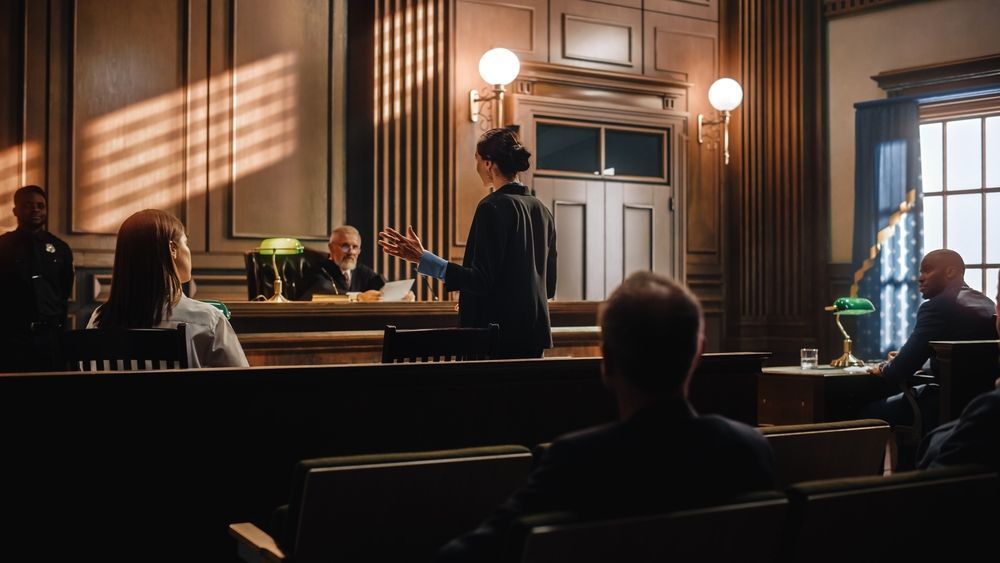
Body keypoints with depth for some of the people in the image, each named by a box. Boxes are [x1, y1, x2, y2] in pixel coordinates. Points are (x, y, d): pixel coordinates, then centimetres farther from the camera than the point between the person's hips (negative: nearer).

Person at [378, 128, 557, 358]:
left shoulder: (493, 207, -13)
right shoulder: (542, 211, 11)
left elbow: (482, 279, -19)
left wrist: (422, 258, -19)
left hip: (498, 335, -8)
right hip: (535, 334, 8)